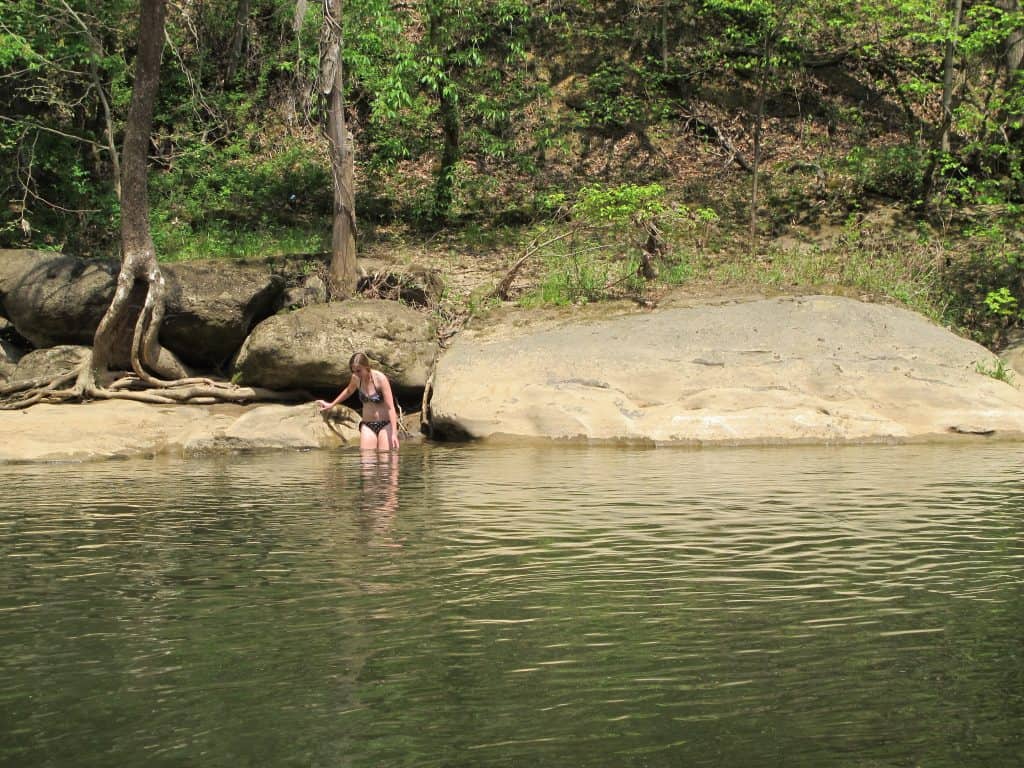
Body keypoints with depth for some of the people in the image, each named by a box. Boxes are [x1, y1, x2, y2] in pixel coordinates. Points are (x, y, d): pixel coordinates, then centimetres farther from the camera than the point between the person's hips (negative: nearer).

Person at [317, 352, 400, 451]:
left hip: (386, 424, -5)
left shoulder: (380, 379, -17)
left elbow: (390, 408, -20)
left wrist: (394, 433, -27)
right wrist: (331, 404, 34)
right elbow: (348, 391, 26)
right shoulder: (356, 378, 0)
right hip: (367, 425, 5)